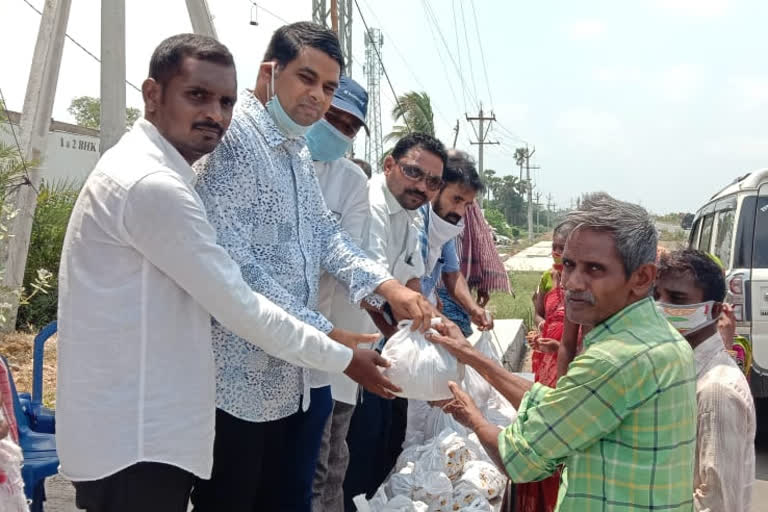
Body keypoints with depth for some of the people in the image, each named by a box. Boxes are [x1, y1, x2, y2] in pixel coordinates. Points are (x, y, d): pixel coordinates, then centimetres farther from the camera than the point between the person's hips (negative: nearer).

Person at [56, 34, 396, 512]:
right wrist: (343, 358, -9)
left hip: (136, 428, 10)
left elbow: (211, 291, 21)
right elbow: (238, 306, -20)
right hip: (134, 440, -10)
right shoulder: (152, 184, -21)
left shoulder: (154, 171, 13)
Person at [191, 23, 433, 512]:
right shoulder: (233, 137, -17)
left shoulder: (299, 150, 13)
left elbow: (324, 231, 9)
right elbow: (232, 265, -24)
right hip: (240, 378, -8)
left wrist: (387, 285, -8)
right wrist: (325, 334, -23)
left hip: (292, 375, 9)